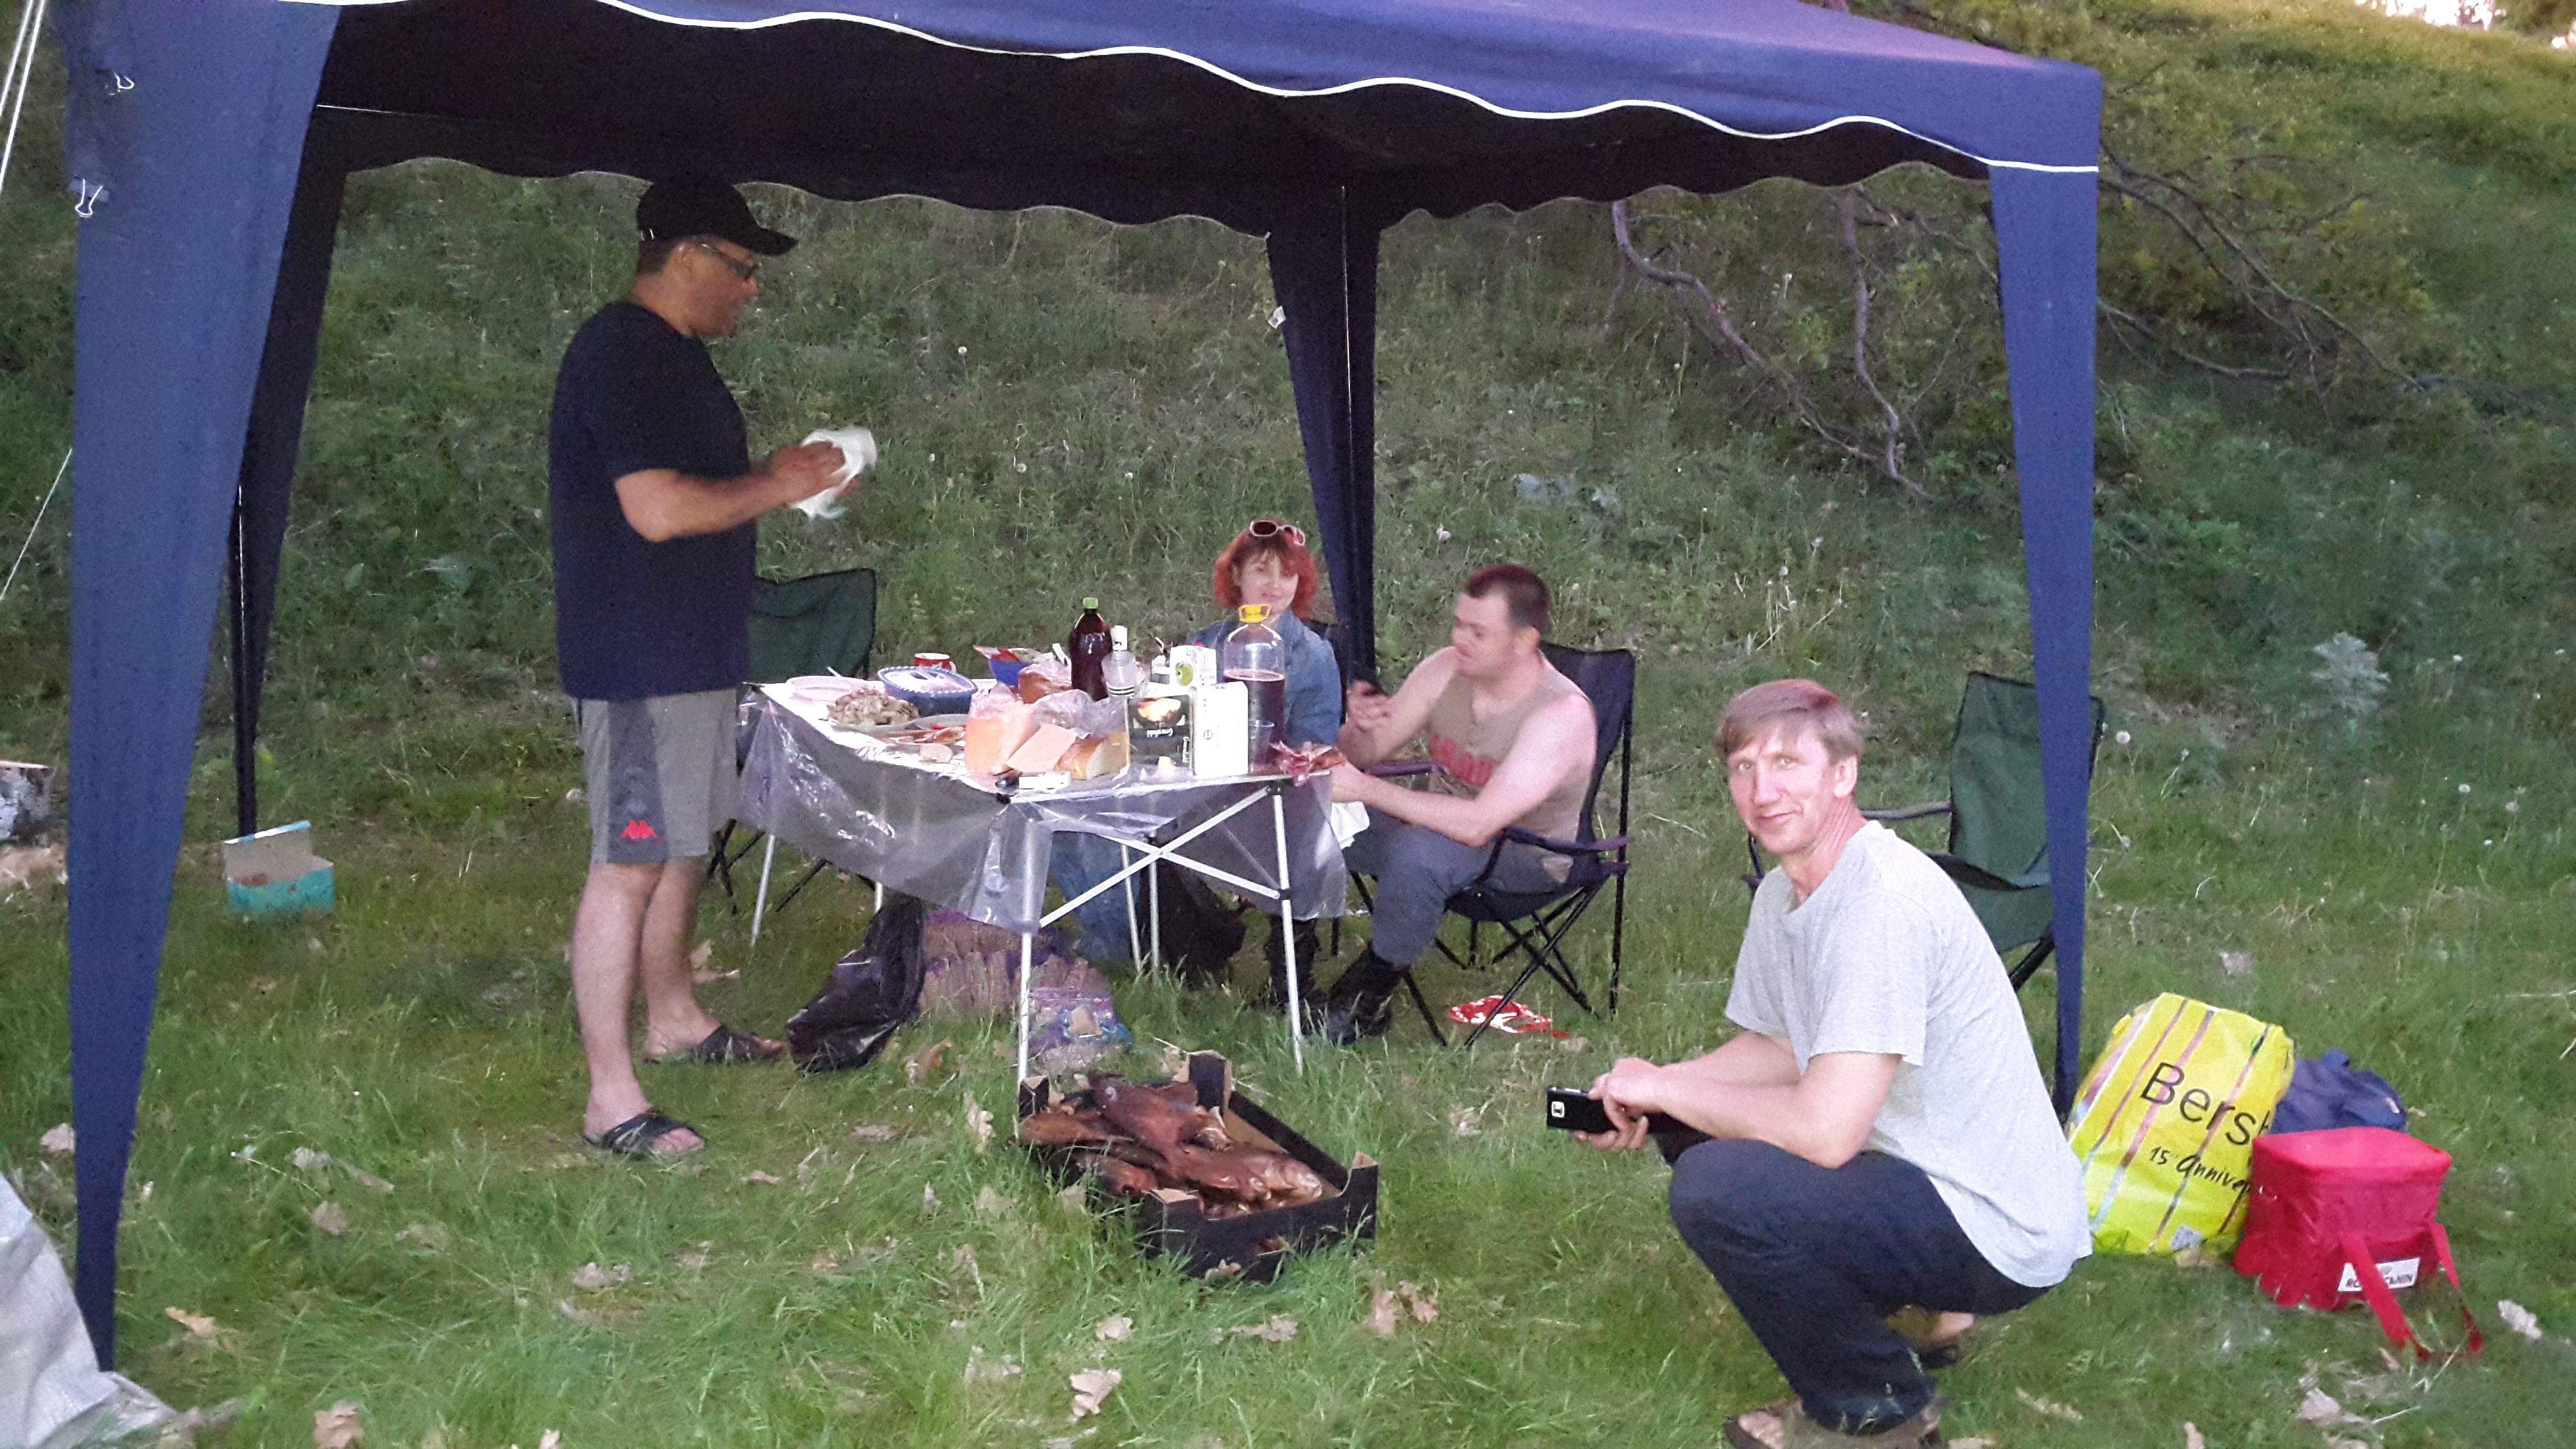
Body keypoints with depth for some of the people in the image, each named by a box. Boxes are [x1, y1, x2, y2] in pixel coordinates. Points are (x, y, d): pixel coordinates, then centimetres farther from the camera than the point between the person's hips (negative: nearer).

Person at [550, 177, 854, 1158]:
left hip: (694, 647, 11)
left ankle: (673, 1020, 36)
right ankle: (612, 1101, -2)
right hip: (639, 657, -11)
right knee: (630, 862, -7)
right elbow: (657, 509, -25)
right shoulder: (620, 354, -17)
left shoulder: (674, 352, 16)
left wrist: (777, 475, 11)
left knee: (684, 842, 20)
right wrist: (775, 486, -14)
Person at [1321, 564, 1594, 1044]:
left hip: (1522, 858, -6)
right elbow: (1363, 754, -1)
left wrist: (1365, 789, -34)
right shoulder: (1446, 670, -8)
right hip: (1436, 827, 6)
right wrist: (1359, 726, -26)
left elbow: (1478, 825, -33)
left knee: (1418, 852, -37)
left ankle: (1367, 1003, -16)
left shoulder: (1563, 714, -26)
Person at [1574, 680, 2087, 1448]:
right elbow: (1778, 1048, 15)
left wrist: (1662, 1088, -15)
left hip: (1997, 1234, -10)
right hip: (1914, 1168, 10)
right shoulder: (1784, 893, 4)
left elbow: (1826, 1131, -30)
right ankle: (1911, 1305, 17)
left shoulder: (1885, 899, -26)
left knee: (1714, 1185, -26)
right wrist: (1648, 1090, -3)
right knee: (1690, 1127, 13)